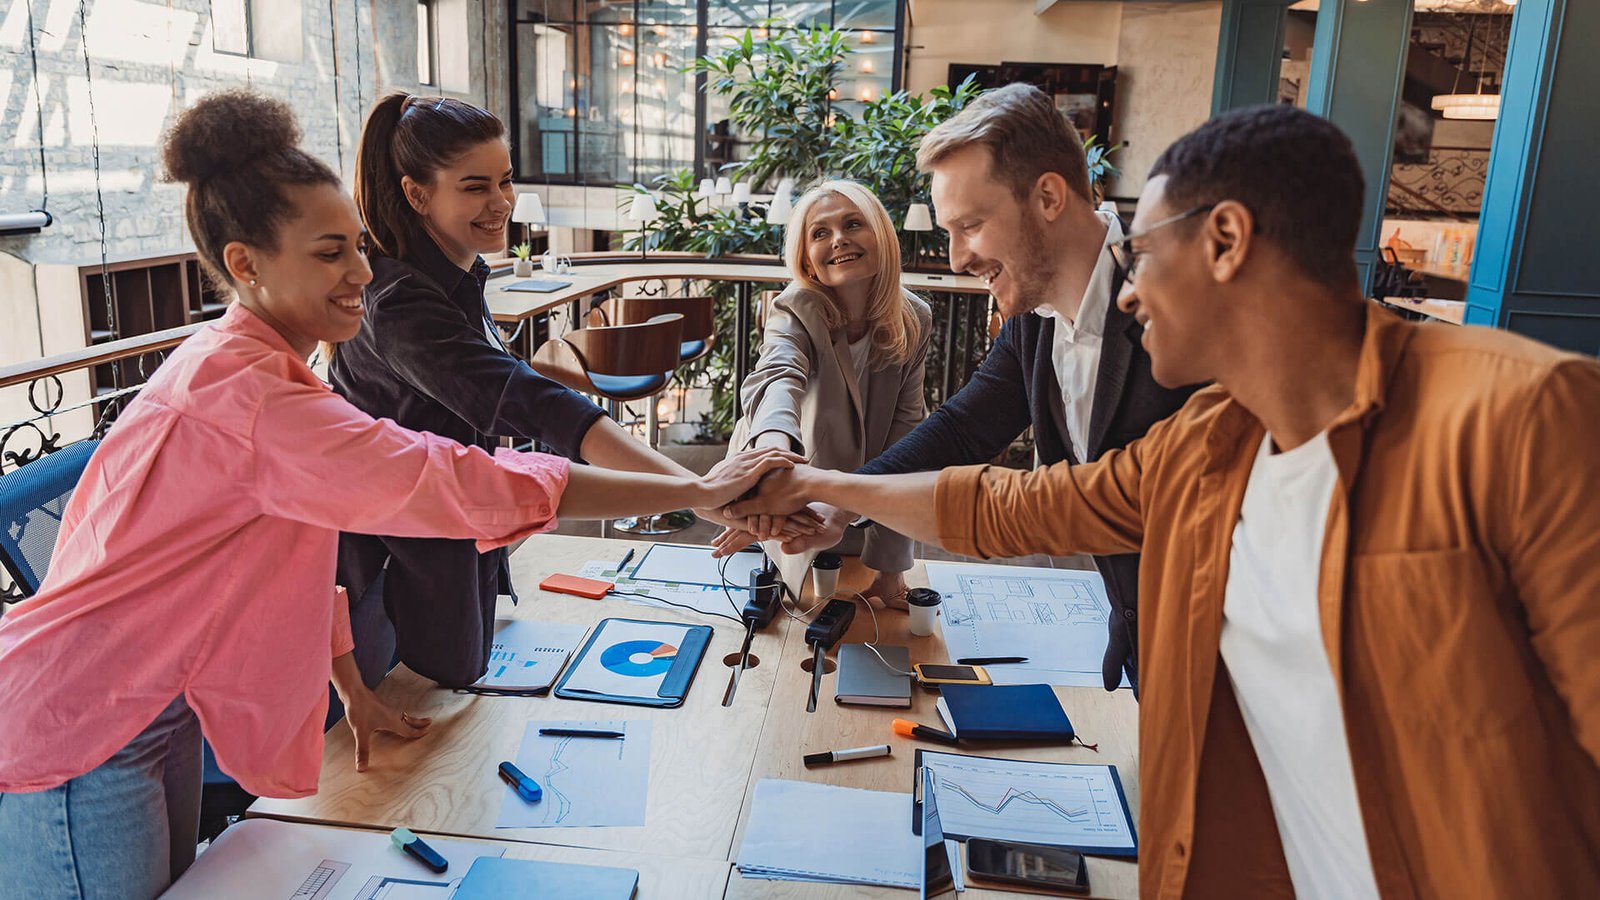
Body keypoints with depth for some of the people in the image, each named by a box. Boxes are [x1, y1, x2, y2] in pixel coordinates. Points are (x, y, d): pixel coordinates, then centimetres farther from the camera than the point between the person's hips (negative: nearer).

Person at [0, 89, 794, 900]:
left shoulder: (238, 363, 4)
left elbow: (303, 534, 8)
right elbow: (472, 488, -36)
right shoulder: (242, 394, -30)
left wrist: (355, 694, 6)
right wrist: (699, 491, -34)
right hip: (74, 744, -9)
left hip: (158, 711, 9)